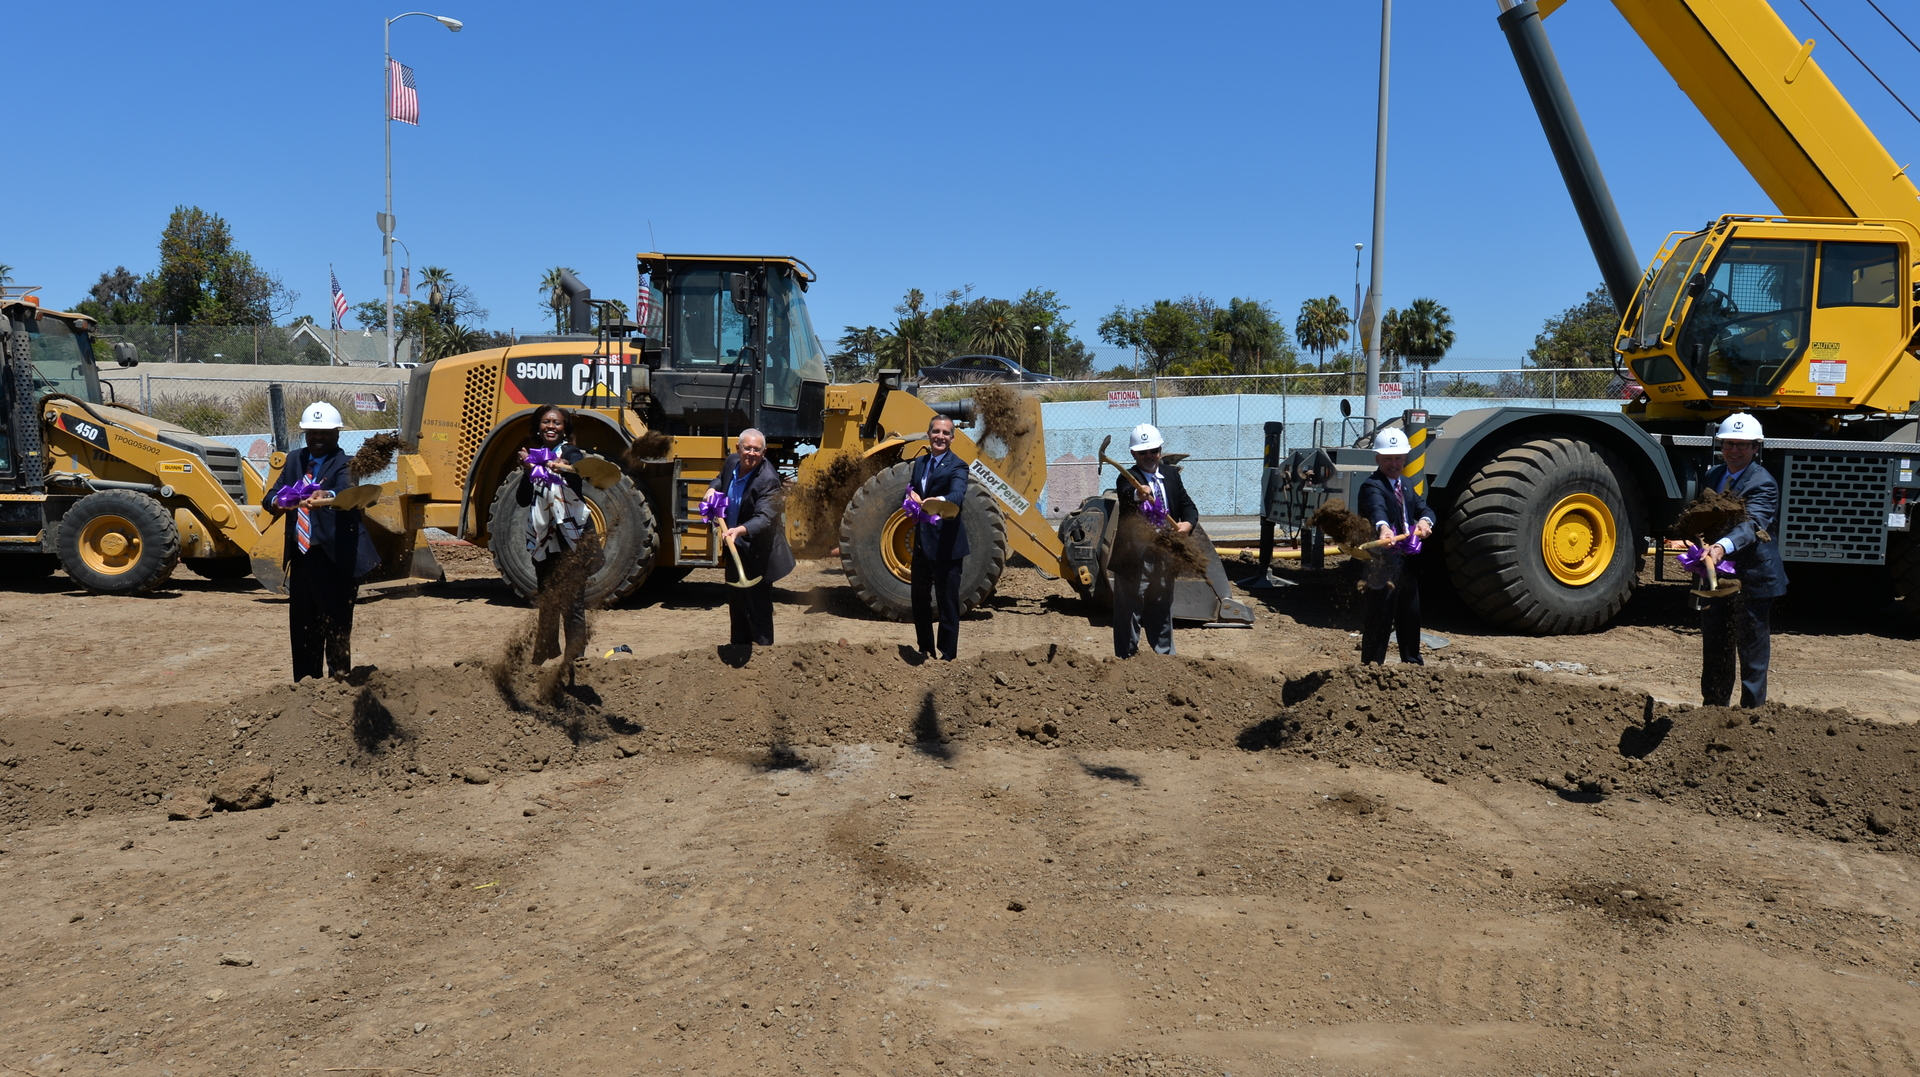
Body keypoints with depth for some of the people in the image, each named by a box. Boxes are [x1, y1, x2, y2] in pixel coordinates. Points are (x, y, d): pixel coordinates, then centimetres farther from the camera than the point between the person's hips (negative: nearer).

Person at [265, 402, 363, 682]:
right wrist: (276, 503, -16)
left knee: (336, 627, -5)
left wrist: (326, 497, -50)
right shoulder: (294, 459, 13)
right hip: (300, 556, 7)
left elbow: (345, 491, -28)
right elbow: (272, 494, 8)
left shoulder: (344, 464, -7)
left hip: (333, 558, -7)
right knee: (301, 627, 15)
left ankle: (339, 681, 6)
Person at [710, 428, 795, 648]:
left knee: (758, 605, -3)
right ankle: (739, 645, 38)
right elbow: (721, 479, 23)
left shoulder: (767, 479, -26)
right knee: (736, 600, 22)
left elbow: (764, 517, -36)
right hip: (735, 547, 9)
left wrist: (740, 530, -53)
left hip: (757, 553, -9)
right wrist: (712, 490, 1)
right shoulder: (732, 461, -2)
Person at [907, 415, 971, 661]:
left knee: (948, 603, -1)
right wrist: (912, 496, -8)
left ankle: (947, 656, 8)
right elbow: (910, 491, 16)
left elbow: (957, 495, -29)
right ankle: (926, 649, 32)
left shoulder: (957, 467, -10)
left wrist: (938, 501, -50)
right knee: (920, 600, 17)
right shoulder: (920, 464, 12)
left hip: (946, 546, -7)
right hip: (922, 544, 7)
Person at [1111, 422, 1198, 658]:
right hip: (1135, 557, -5)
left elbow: (1187, 505, 6)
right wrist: (1137, 493, -53)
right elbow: (1125, 494, -30)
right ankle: (1127, 659, 10)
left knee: (1162, 612, 18)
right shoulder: (1128, 478, -7)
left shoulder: (1172, 475, 11)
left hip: (1165, 556, 5)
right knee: (1130, 612, -1)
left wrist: (1188, 523, -16)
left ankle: (1165, 656, 32)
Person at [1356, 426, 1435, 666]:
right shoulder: (1372, 486, -15)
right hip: (1383, 563, -9)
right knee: (1380, 619, -5)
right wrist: (1383, 528, -57)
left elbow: (1423, 508, 3)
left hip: (1408, 562, 9)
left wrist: (1424, 521, -21)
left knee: (1410, 615, 22)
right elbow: (1377, 509, -36)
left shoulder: (1407, 484, 14)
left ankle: (1412, 660, 38)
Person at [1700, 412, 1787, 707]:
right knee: (1714, 650, 17)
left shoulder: (1763, 483, -15)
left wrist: (1722, 547, -50)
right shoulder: (1714, 475, 9)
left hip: (1752, 580, -7)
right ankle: (1714, 707, 32)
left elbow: (1753, 525, -33)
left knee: (1753, 653, 2)